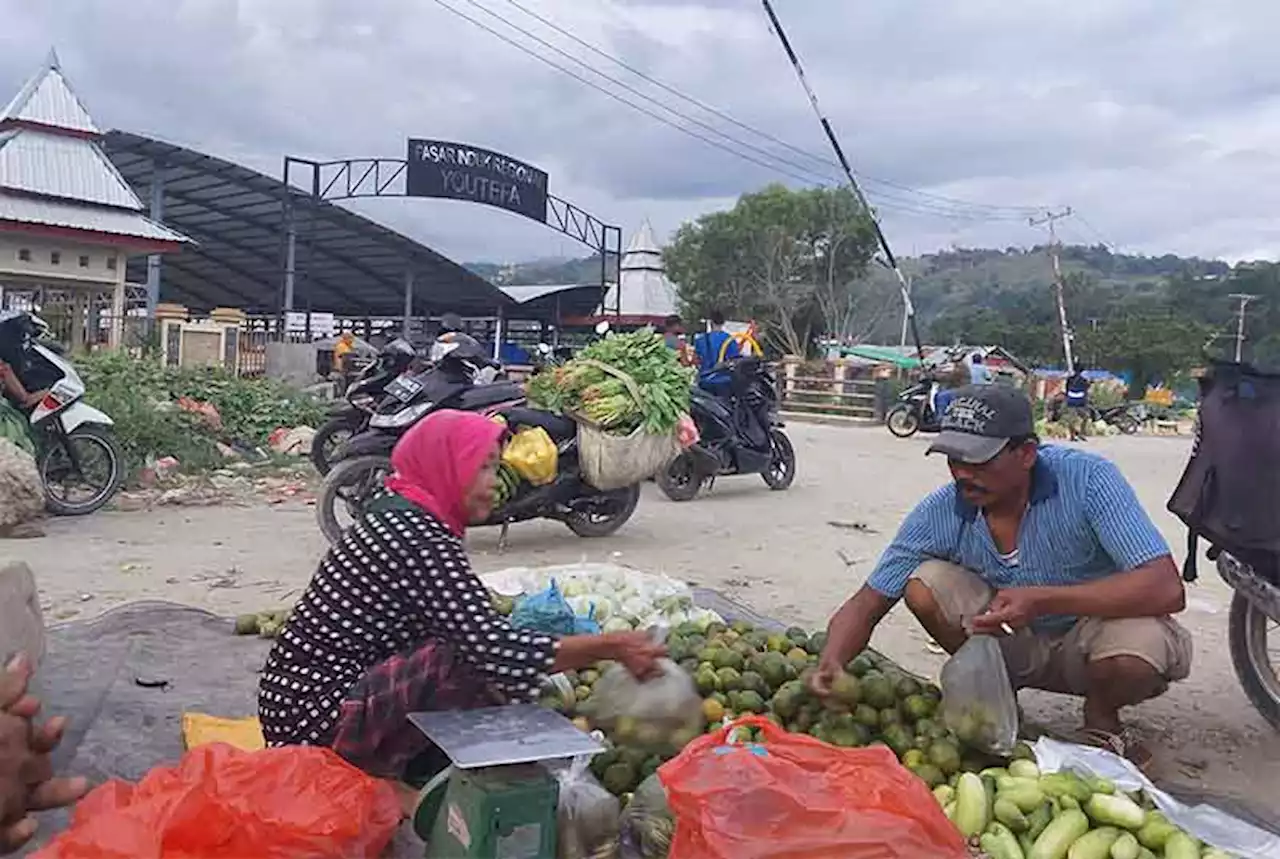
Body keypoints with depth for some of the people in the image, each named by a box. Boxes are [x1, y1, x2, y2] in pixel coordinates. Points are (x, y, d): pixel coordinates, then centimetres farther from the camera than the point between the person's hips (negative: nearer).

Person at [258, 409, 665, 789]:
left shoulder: (398, 511, 9)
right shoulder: (416, 535, -21)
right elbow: (494, 649, -29)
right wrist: (609, 647, -21)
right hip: (318, 718, -10)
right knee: (474, 663, -23)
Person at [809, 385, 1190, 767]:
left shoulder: (1087, 480, -25)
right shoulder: (940, 513, -17)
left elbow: (1167, 591, -32)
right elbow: (866, 604, -12)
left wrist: (1043, 600, -41)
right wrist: (830, 663, -32)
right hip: (1017, 650, 2)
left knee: (1137, 645, -36)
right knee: (924, 584, -21)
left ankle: (1101, 721, 1)